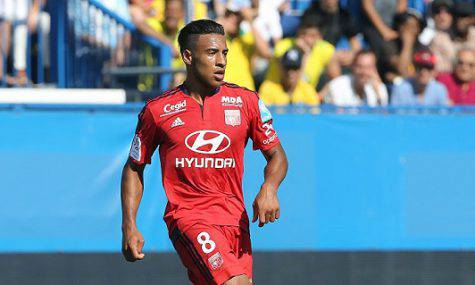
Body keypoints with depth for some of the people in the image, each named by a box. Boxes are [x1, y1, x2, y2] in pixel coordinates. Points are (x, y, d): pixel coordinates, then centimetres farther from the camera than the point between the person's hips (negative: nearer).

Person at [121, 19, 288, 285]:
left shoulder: (246, 101, 5)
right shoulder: (158, 110, 1)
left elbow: (276, 156, 12)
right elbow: (134, 168, 12)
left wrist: (269, 189, -10)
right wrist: (129, 227, 4)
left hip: (235, 217, 4)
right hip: (187, 216, -4)